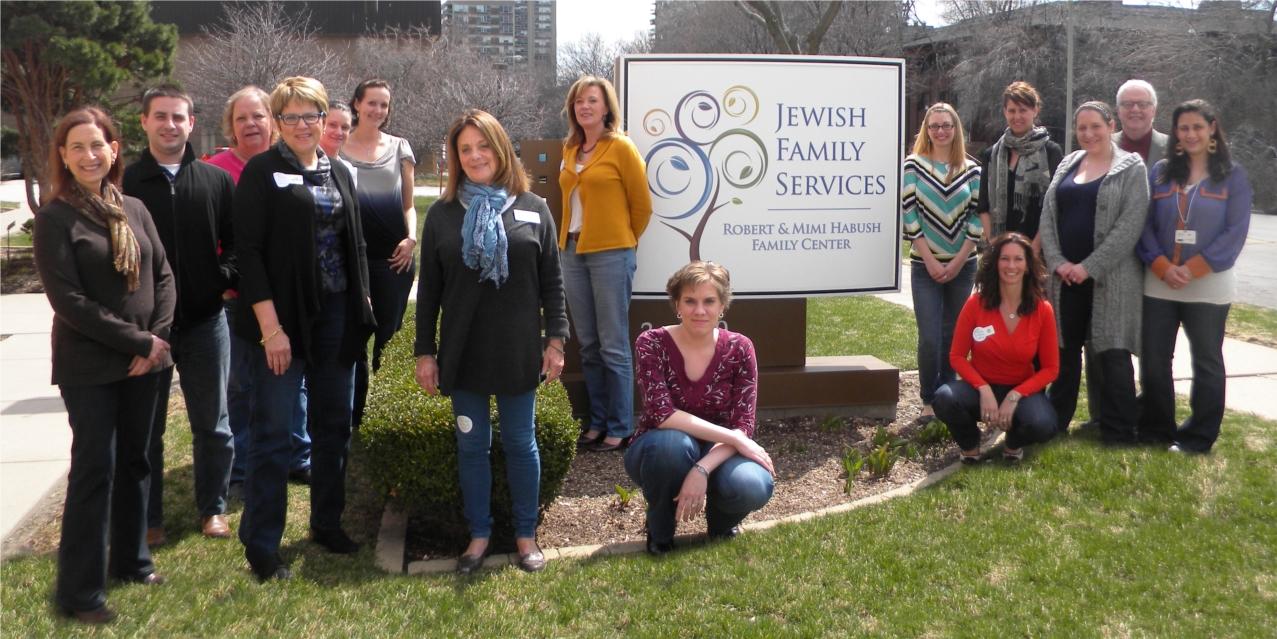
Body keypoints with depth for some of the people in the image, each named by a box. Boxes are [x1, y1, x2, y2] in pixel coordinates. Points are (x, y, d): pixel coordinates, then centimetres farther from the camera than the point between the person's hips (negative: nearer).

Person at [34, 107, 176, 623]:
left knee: (133, 461, 14)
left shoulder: (134, 209, 8)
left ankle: (129, 559, 29)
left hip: (142, 363, 5)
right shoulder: (55, 218, -7)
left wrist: (158, 338, -7)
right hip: (89, 367, -5)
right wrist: (137, 341, -15)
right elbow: (68, 300, -14)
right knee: (94, 469, -2)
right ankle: (80, 590, 8)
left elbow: (163, 276, 8)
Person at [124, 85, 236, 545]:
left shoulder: (217, 181, 4)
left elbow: (236, 240, 8)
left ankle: (213, 508, 26)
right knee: (146, 425, 10)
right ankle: (147, 518, 23)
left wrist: (227, 277, -10)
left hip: (205, 320, 1)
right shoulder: (125, 183, -1)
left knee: (212, 422, 11)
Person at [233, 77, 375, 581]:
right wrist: (270, 326, -17)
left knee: (334, 425, 14)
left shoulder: (339, 174, 12)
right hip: (284, 317, -6)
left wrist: (362, 308, 7)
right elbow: (248, 251, -12)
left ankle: (327, 522, 30)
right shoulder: (261, 171, -6)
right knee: (272, 433, -2)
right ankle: (260, 548, 8)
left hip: (337, 315, 6)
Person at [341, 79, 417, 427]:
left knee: (389, 334, 5)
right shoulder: (337, 148, 6)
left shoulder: (400, 148, 12)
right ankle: (354, 415, 9)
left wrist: (411, 237, -4)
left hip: (394, 256, 2)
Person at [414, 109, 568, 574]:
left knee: (521, 443, 9)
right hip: (463, 352, 1)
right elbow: (429, 290, 4)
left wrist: (555, 340, -3)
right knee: (471, 445, 9)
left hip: (518, 351, -1)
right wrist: (424, 353, 1)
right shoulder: (442, 214, 3)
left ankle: (526, 535, 21)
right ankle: (479, 534, 23)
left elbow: (551, 282, 3)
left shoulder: (532, 209, 2)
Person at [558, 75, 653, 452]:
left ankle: (620, 429, 7)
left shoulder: (621, 147, -6)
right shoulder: (570, 150, 12)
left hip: (610, 254, -6)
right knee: (587, 345, 11)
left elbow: (642, 204, -2)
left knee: (613, 346, -2)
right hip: (573, 252, 6)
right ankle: (598, 421, 22)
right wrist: (570, 241, 16)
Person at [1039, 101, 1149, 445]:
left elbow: (1130, 225, -10)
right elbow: (1048, 215, 8)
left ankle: (1118, 435, 6)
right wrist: (1058, 262, -6)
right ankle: (1056, 422, 22)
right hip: (1065, 275, 5)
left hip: (1110, 278, -4)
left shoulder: (1131, 168, -2)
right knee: (1065, 350, 11)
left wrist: (1089, 267, -15)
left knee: (1113, 355, -2)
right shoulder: (1068, 164, 13)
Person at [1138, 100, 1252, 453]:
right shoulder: (1161, 172, 8)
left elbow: (1235, 232, -6)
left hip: (1208, 286, -2)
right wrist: (1163, 267, -12)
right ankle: (1155, 428, 20)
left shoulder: (1232, 176, 1)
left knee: (1207, 362, 6)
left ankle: (1199, 435, 16)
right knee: (1153, 360, 6)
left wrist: (1192, 270, -16)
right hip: (1159, 284, 2)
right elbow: (1145, 224, 3)